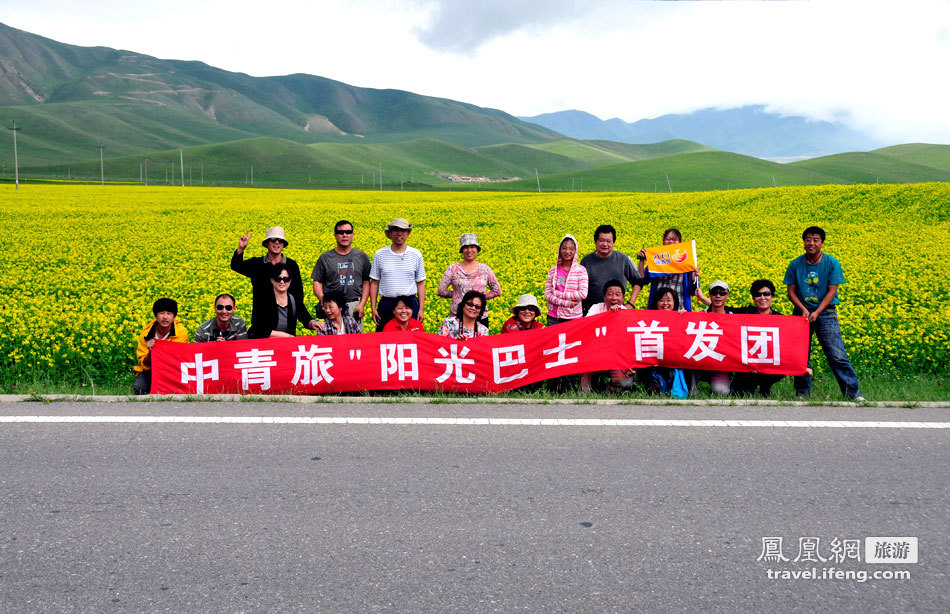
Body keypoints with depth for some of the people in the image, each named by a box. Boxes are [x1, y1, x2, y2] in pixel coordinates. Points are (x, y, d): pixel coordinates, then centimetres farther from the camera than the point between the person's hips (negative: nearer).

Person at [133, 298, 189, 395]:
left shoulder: (181, 332, -15)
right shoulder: (146, 333, -11)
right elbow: (143, 363, -7)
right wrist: (150, 352, -29)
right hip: (150, 370, 1)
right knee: (139, 388, -28)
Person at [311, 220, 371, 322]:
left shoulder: (362, 256, 11)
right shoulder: (325, 257, 8)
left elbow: (366, 283, 11)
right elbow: (317, 282, 7)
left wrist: (362, 305, -1)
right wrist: (324, 301, -10)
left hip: (355, 305, 1)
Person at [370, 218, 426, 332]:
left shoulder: (416, 254, 4)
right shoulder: (380, 254, 3)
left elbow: (420, 284, 6)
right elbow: (374, 283, 6)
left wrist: (421, 309, 1)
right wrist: (373, 308, 0)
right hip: (386, 304, 0)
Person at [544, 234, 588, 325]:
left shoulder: (581, 270, -1)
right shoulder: (553, 270, 5)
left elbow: (583, 294, -11)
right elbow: (547, 295, 0)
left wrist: (558, 294, -11)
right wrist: (566, 303, -13)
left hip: (574, 317, -2)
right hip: (554, 318, 2)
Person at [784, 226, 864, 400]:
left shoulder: (832, 264, -4)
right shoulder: (795, 265, 1)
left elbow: (831, 292, -7)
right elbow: (791, 292, 2)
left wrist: (816, 312, -17)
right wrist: (803, 309, -14)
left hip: (825, 313, -2)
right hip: (802, 312, 2)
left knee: (837, 355, -7)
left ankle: (853, 393, -1)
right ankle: (803, 393, 13)